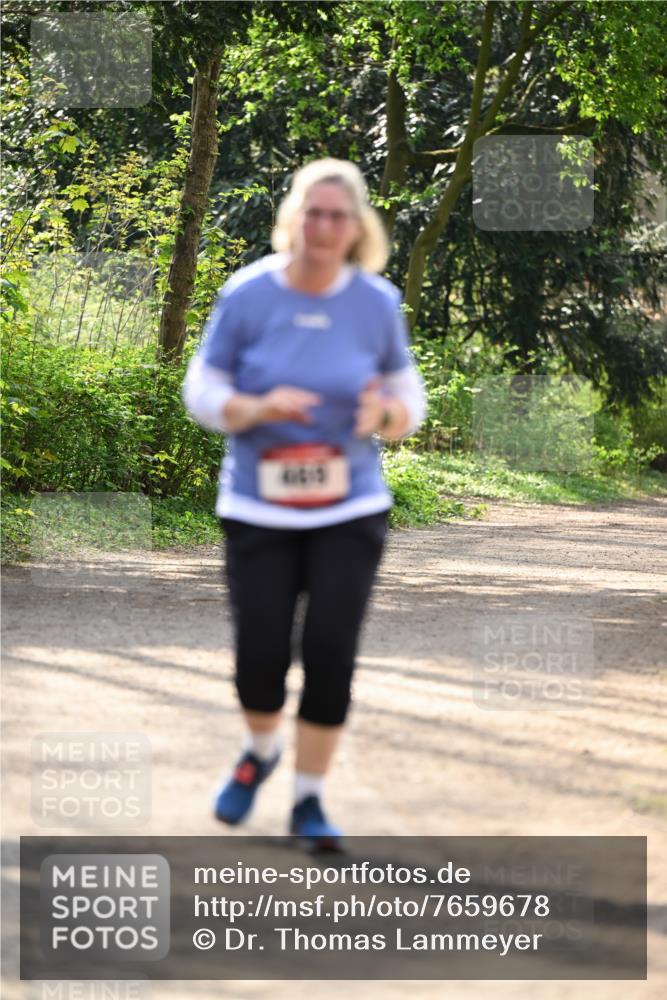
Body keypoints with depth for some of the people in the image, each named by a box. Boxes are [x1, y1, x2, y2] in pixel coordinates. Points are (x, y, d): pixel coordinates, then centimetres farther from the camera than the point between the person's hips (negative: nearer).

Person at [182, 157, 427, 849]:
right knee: (260, 653, -3)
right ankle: (260, 751, 32)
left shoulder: (378, 303, -1)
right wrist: (257, 409, -20)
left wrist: (386, 414, -15)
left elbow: (410, 398, 9)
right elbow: (201, 390, 0)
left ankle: (308, 799, 10)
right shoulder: (247, 295, -6)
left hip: (350, 510, 1)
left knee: (331, 651, -7)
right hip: (258, 508, -1)